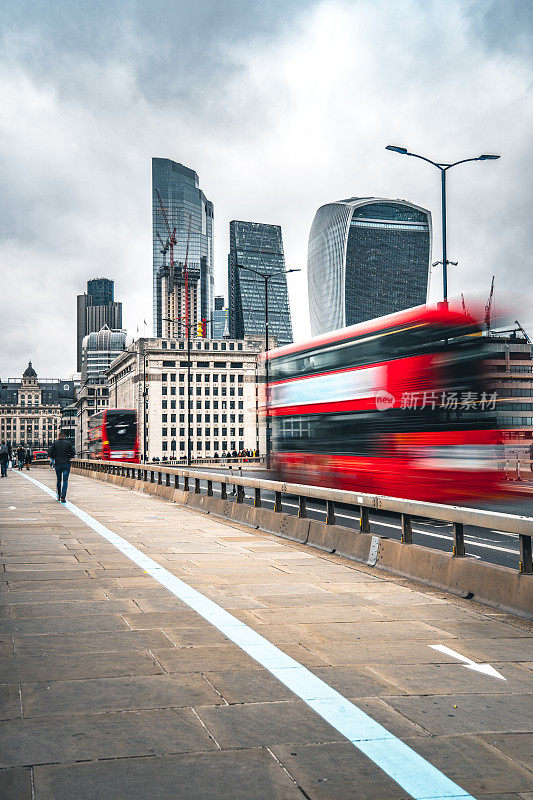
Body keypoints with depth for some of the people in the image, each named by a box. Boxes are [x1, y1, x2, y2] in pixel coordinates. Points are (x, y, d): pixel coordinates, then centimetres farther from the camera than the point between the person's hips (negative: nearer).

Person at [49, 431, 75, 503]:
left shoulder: (55, 444, -1)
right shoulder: (68, 443, -3)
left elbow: (51, 455, -2)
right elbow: (72, 454, -2)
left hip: (58, 464, 2)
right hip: (66, 464, -2)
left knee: (59, 481, 18)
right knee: (65, 481, -1)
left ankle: (59, 496, 24)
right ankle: (63, 497, -11)